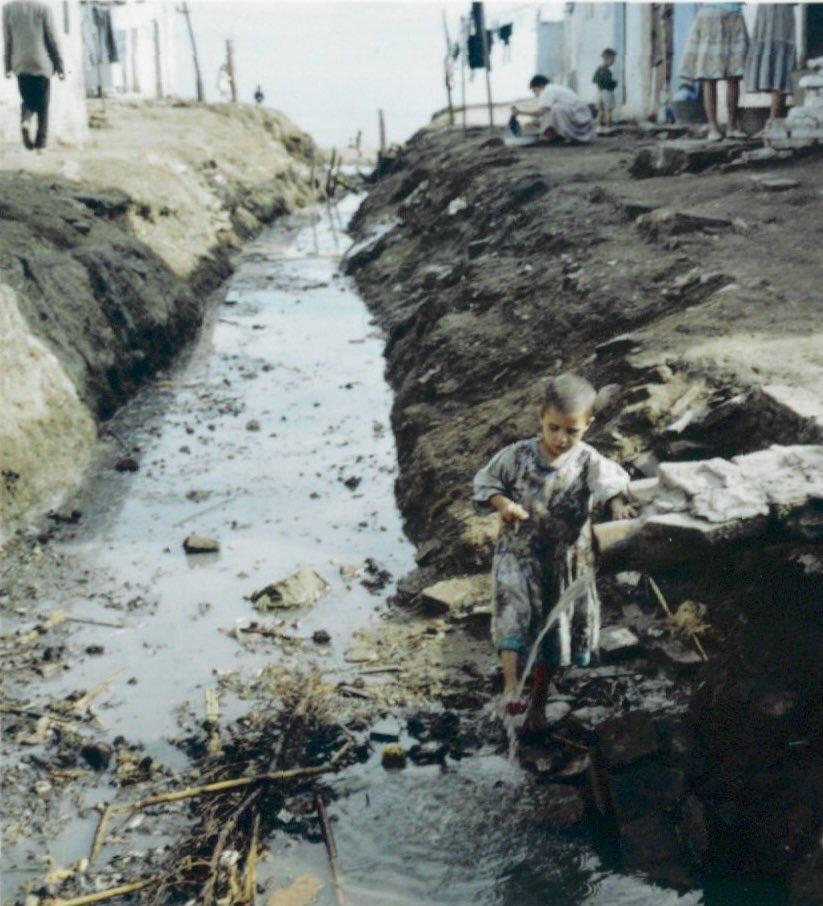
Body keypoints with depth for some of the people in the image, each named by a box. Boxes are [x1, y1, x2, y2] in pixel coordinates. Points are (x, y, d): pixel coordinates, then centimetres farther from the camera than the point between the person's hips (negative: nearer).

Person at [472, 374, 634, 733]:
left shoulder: (589, 462, -11)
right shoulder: (517, 456, -11)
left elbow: (612, 482, -20)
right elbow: (485, 482, -1)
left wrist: (618, 505, -41)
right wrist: (502, 503, -20)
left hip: (567, 562, 1)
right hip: (518, 554, -1)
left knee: (552, 630, 13)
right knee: (515, 613, -25)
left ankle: (538, 699, 31)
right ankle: (510, 687, -26)